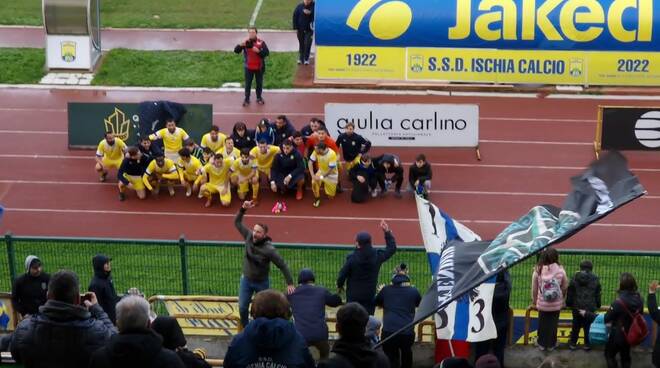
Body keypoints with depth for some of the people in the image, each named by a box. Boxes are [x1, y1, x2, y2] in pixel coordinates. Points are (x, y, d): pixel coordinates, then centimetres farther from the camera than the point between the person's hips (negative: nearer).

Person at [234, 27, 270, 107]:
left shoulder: (261, 42, -8)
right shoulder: (246, 43, -6)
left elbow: (266, 52, -12)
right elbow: (236, 50, -13)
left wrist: (258, 51, -28)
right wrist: (241, 45, -33)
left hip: (259, 67, 0)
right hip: (249, 67, 0)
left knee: (259, 83, 12)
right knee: (248, 84, 6)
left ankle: (259, 98, 28)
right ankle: (247, 99, 15)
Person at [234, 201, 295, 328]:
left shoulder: (269, 249, -29)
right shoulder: (249, 236, -16)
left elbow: (283, 265, -23)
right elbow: (237, 223, -7)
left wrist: (290, 283, -25)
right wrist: (243, 209, -23)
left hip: (262, 282, -3)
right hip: (246, 280, 3)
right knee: (242, 308, 2)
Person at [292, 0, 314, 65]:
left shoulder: (313, 6, -9)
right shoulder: (299, 6, -4)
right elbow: (295, 16, 0)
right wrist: (295, 28, -3)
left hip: (309, 30, -2)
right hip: (300, 29, 2)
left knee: (307, 44, -4)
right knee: (301, 44, 11)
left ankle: (306, 59, 7)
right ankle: (301, 59, 21)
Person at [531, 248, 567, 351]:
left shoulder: (538, 270, -13)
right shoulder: (560, 270, -13)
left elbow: (534, 288, -5)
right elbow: (565, 287, -4)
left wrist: (534, 300, 11)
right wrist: (561, 298, 15)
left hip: (542, 303, 0)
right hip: (556, 304, 0)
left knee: (542, 324, 16)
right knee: (553, 324, 14)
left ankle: (542, 344, 29)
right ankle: (551, 344, 26)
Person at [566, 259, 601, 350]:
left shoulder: (575, 278, -3)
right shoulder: (595, 279, -2)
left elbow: (570, 293, 2)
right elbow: (598, 294, 5)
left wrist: (568, 304, 13)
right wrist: (598, 305, 16)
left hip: (577, 306, 1)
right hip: (590, 307, 0)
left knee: (576, 326, 12)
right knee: (588, 326, 10)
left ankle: (573, 343, 19)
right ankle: (587, 344, 16)